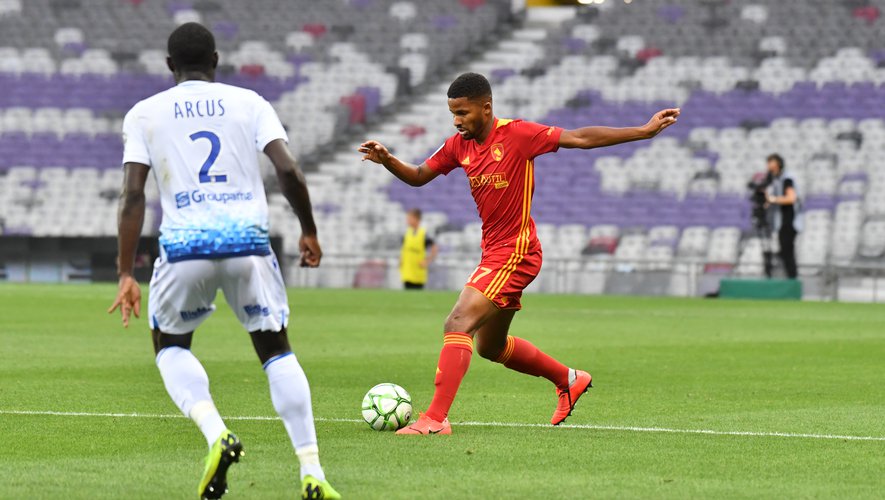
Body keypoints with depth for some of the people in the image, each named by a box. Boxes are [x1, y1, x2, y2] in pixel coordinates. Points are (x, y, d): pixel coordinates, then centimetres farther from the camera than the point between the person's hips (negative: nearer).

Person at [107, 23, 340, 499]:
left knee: (170, 345, 22)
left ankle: (216, 434, -5)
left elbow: (133, 194, 1)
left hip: (184, 245, -1)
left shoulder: (144, 113, 9)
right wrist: (309, 231, 13)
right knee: (276, 351, 15)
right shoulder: (249, 103, 10)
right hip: (248, 242, 1)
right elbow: (288, 171, -1)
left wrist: (126, 274, 2)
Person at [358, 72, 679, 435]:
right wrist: (386, 160, -6)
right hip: (494, 252, 9)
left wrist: (644, 131, -16)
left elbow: (581, 138, -13)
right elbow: (418, 176, 15)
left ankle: (436, 419, -24)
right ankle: (569, 380, 40)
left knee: (457, 325, -21)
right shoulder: (459, 145, 5)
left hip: (514, 253, -9)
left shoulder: (517, 135, -15)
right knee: (489, 346, 21)